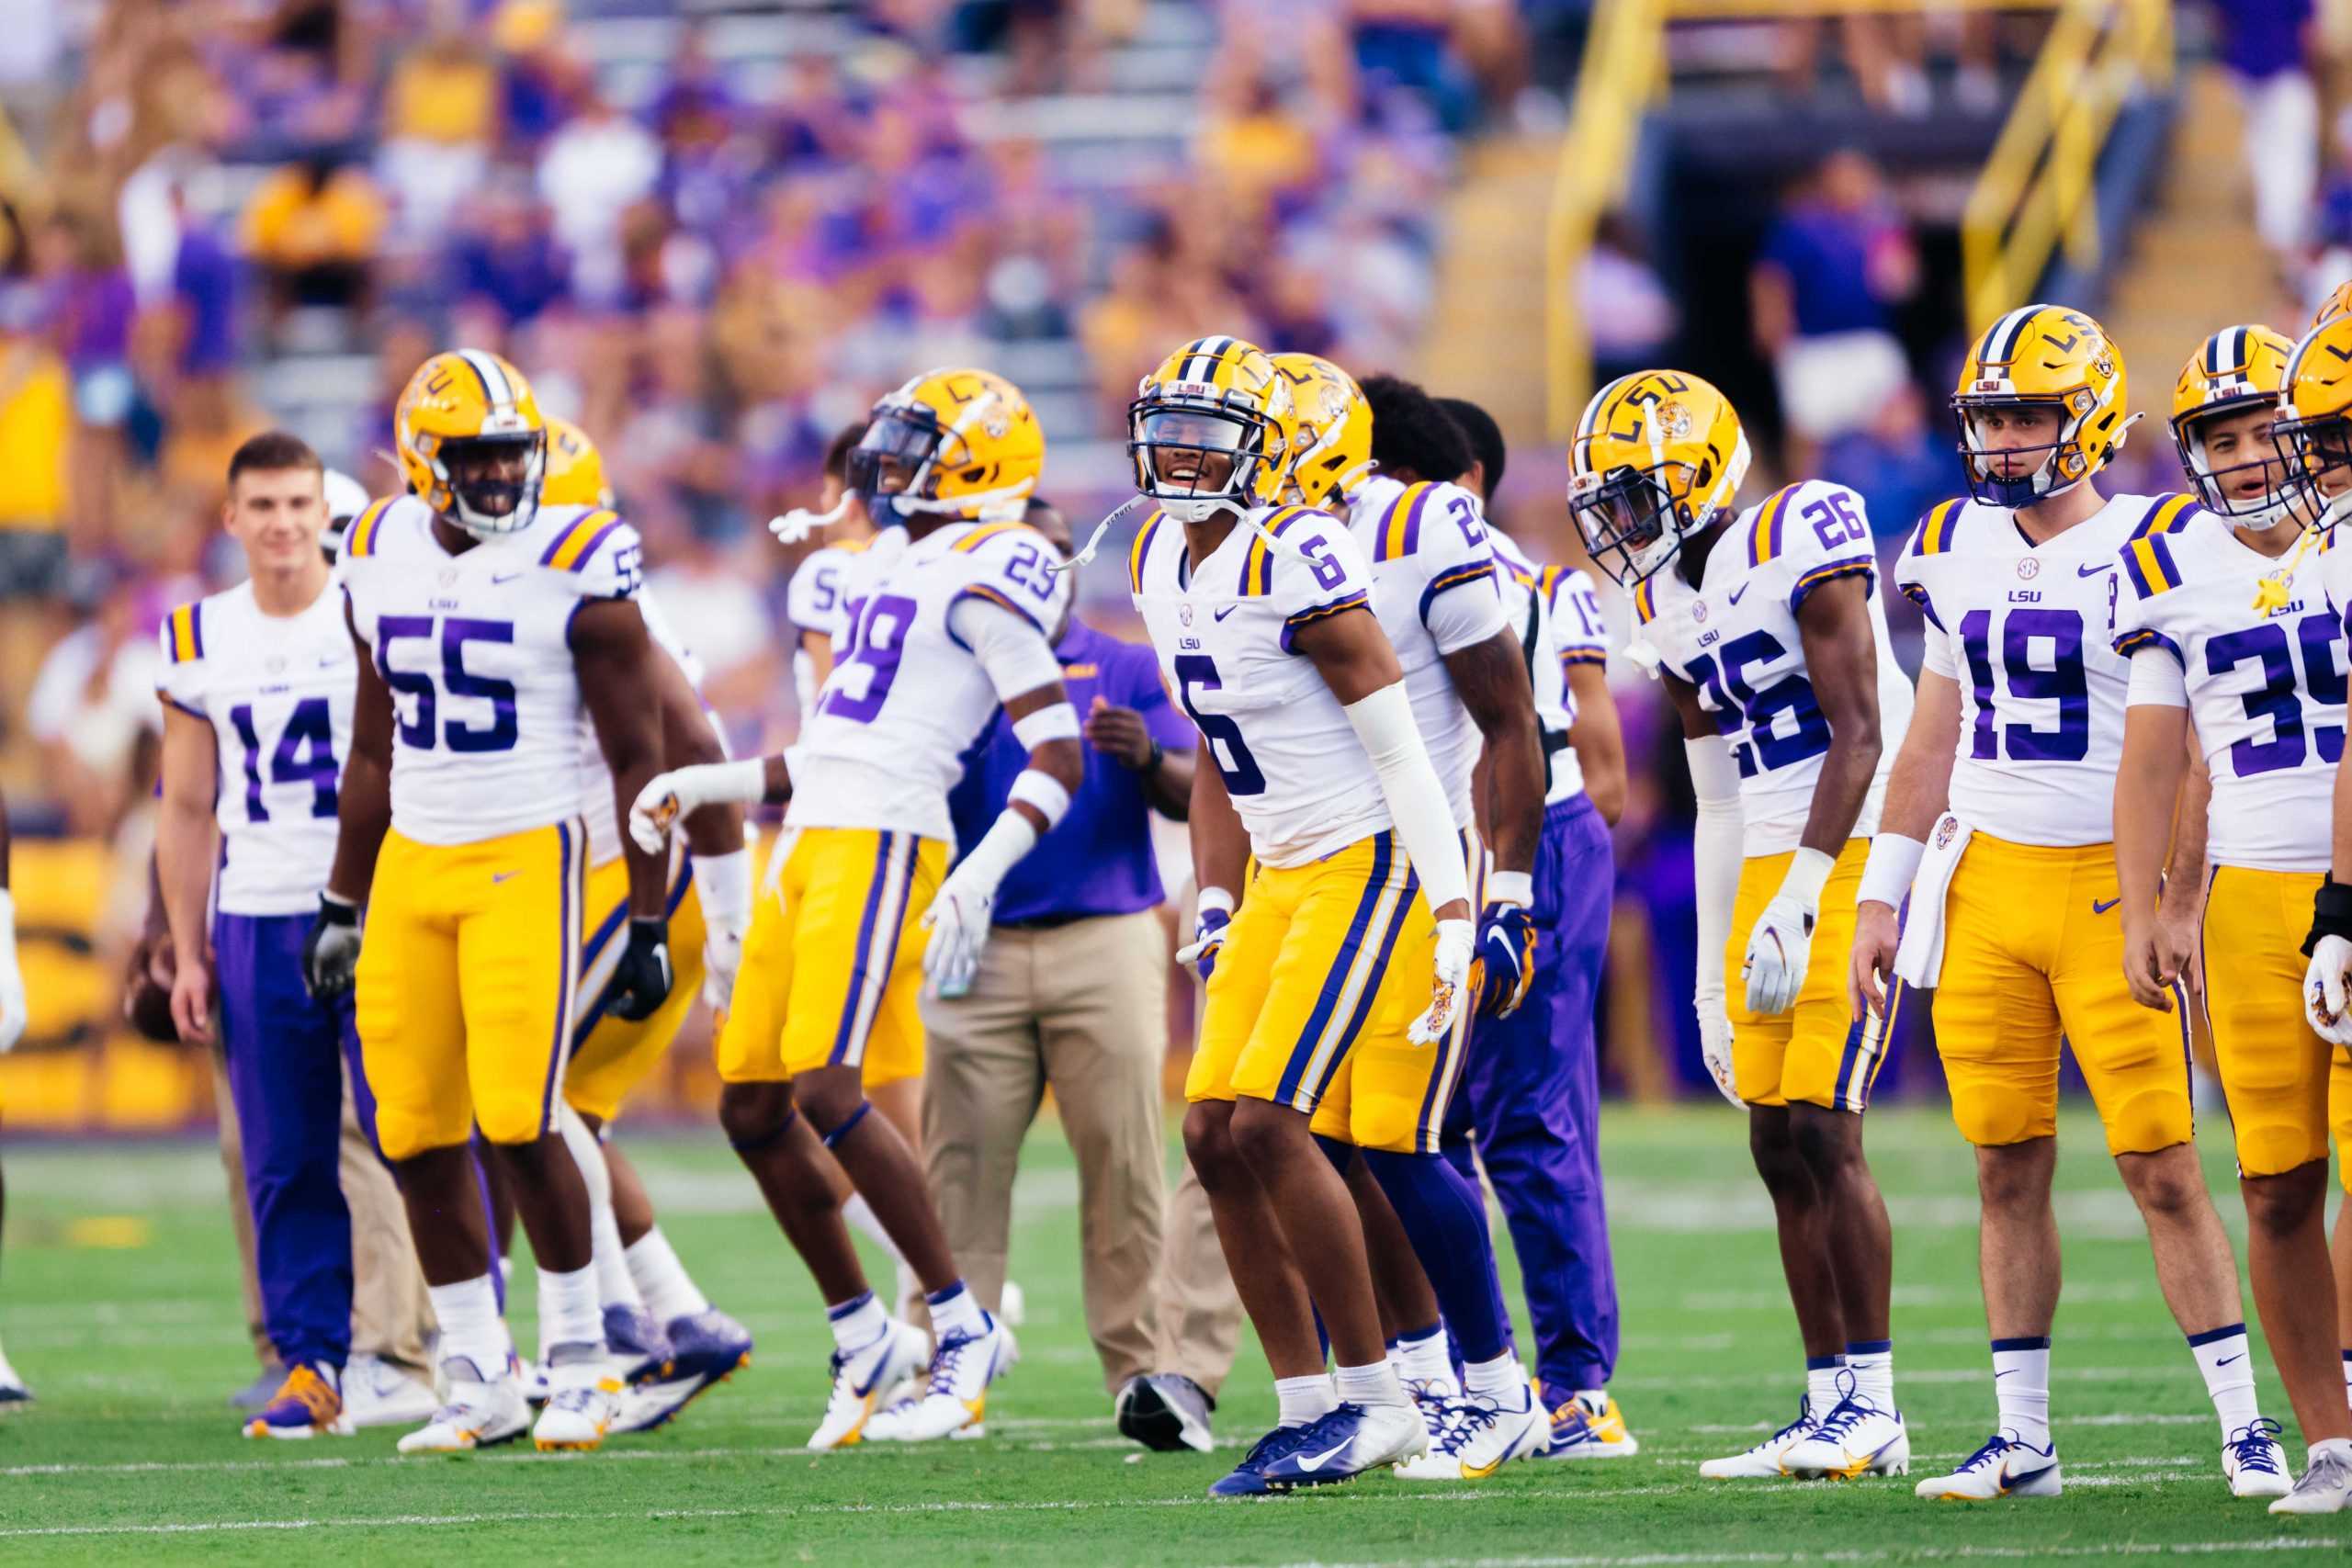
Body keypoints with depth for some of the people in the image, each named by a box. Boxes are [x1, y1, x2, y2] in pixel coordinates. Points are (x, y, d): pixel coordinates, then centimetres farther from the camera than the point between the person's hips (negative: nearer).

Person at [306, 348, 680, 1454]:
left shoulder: (574, 570, -9)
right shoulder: (381, 564, 8)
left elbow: (637, 759, -4)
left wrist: (647, 923, -7)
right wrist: (340, 907, 19)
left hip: (525, 862, -5)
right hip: (410, 864, 6)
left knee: (519, 1122, -14)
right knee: (416, 1133, 2)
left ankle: (579, 1362, 3)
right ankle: (479, 1382, 12)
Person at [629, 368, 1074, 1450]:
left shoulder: (986, 574, -7)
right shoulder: (888, 569, 21)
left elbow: (1057, 758, -13)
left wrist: (980, 875, -25)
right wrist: (704, 784, 22)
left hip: (882, 849, -9)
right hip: (809, 846, 9)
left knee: (827, 1093, -17)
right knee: (751, 1105, 7)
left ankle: (963, 1330, -6)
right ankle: (863, 1338, 18)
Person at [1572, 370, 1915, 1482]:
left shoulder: (1798, 547, -14)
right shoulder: (1667, 603, 13)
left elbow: (1859, 737, -17)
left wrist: (1796, 908, -21)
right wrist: (1712, 974, 19)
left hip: (1858, 857, -8)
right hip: (1767, 871, 8)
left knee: (1819, 1131, -12)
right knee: (1778, 1145, 5)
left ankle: (1872, 1409, -7)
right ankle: (1830, 1408, 10)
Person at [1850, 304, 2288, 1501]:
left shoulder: (2152, 550, -7)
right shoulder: (1955, 551, 10)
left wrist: (2175, 902, -14)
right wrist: (1883, 895, 14)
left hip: (2110, 886, -5)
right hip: (1985, 884, 5)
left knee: (2161, 1167, -6)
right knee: (2008, 1169, 6)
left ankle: (2244, 1425, 1)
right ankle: (2022, 1442, 11)